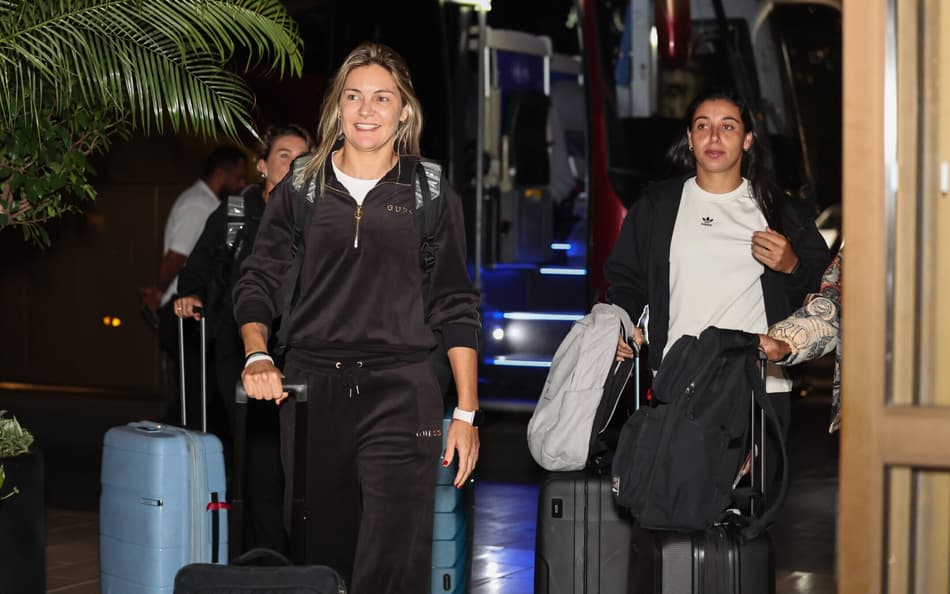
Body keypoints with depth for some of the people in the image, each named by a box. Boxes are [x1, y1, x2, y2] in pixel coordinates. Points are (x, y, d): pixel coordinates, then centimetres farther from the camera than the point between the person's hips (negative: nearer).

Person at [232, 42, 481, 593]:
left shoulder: (432, 196, 6)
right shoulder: (299, 192, 10)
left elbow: (457, 309, 6)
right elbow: (258, 285, 12)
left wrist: (466, 412, 2)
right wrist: (257, 355, -7)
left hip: (400, 397, -2)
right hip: (311, 395, 2)